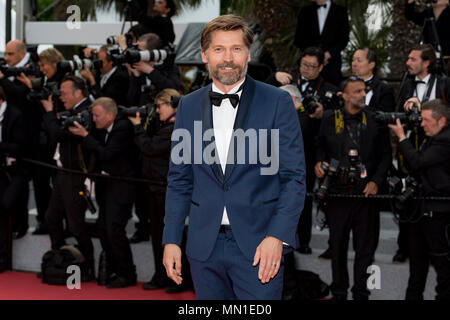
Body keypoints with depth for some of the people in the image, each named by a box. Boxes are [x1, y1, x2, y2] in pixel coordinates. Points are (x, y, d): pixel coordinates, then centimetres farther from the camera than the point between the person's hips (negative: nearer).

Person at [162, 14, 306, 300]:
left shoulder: (277, 102, -1)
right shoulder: (189, 106, 10)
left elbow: (294, 177, -3)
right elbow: (179, 180, 13)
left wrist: (277, 236, -13)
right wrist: (171, 240, 6)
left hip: (259, 245, -3)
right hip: (205, 245, 3)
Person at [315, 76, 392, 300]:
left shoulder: (375, 120, 4)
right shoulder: (330, 119, 4)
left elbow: (386, 154, 6)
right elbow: (320, 146, 17)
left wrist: (376, 181, -4)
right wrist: (319, 163, -3)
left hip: (366, 191, 0)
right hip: (337, 191, 0)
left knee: (365, 246, 5)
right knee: (338, 245, 9)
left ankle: (361, 292, 17)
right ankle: (339, 292, 22)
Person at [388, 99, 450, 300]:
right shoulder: (432, 138, 12)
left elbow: (418, 162, -22)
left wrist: (401, 137, -16)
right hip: (422, 206, 10)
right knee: (417, 255, 17)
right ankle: (413, 295, 27)